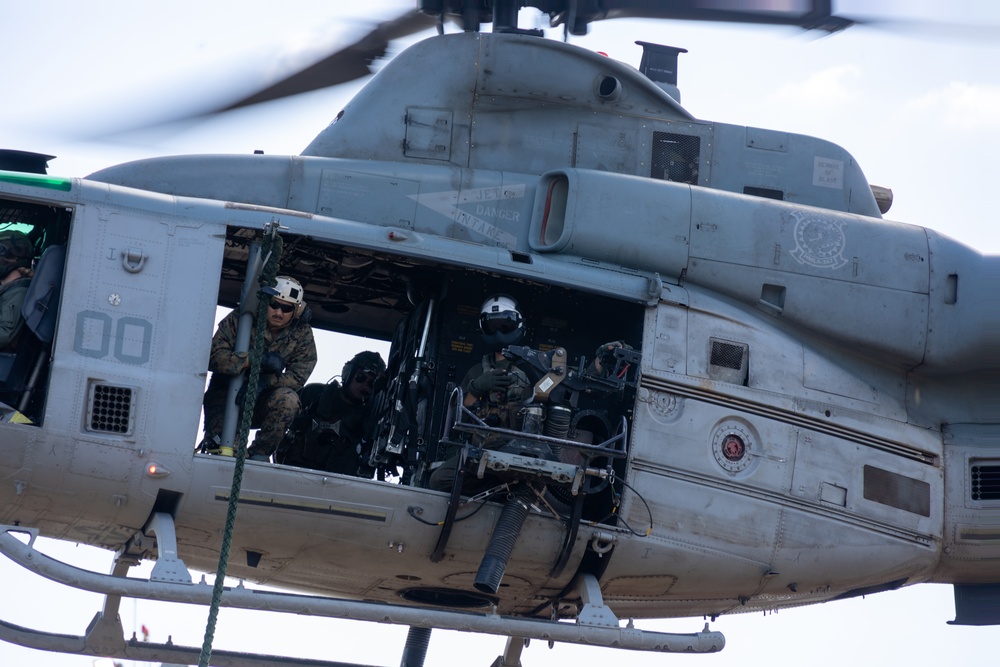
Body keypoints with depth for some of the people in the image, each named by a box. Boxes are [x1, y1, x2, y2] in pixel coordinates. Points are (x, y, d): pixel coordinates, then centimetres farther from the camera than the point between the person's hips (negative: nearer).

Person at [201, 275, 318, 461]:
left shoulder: (302, 333, -7)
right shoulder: (240, 318, -13)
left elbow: (298, 377, -17)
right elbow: (213, 356, -22)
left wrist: (261, 382, -34)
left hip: (261, 401, 2)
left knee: (288, 400, -31)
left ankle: (258, 455, -16)